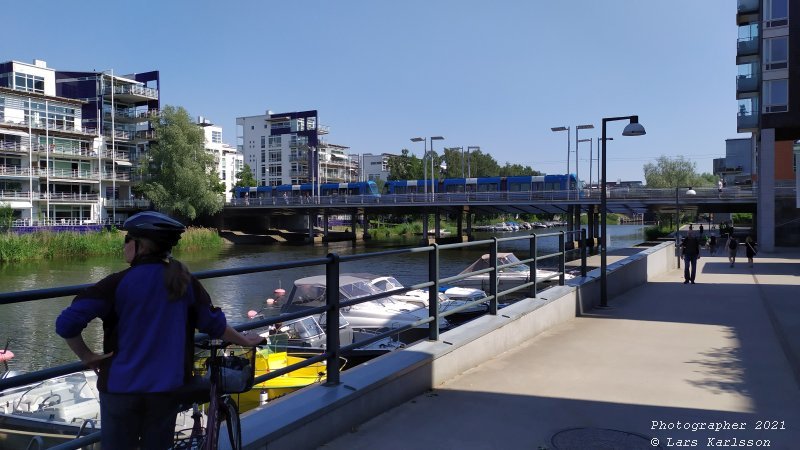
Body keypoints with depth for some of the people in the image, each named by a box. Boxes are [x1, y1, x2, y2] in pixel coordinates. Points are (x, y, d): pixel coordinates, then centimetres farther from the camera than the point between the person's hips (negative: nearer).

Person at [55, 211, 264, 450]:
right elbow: (213, 323, 4)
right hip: (166, 386, 2)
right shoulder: (184, 281, -3)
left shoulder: (118, 282, -12)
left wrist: (87, 356, -3)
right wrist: (244, 340, 19)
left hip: (121, 386, -2)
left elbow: (66, 323, -17)